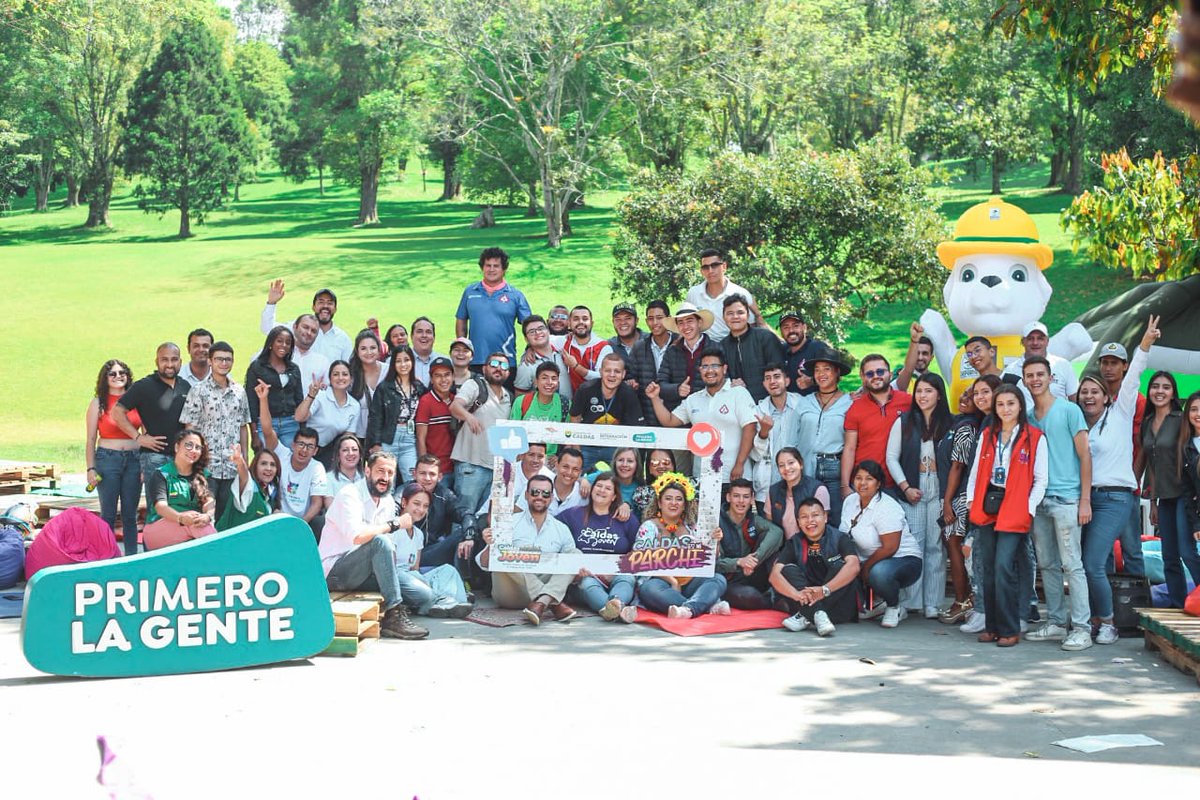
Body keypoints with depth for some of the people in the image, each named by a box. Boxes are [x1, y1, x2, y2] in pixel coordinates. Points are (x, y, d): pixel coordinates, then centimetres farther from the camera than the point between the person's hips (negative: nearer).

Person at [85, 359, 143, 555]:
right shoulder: (98, 403, 2)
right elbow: (91, 439, 2)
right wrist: (91, 468, -4)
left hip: (133, 460, 2)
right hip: (107, 459, -2)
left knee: (130, 515, 6)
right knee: (108, 514, 1)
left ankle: (132, 556, 12)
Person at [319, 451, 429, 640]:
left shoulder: (388, 502, 12)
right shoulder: (349, 495, -13)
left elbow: (392, 548, 16)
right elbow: (357, 537, -30)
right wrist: (394, 524, -20)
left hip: (362, 574, 7)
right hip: (334, 572, -7)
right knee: (380, 541, -34)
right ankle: (394, 616, -32)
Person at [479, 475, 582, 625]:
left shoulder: (561, 530, 14)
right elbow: (484, 564, 2)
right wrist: (490, 546, -19)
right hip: (510, 593, -2)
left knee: (576, 554, -11)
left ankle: (542, 602, -37)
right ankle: (554, 604, -35)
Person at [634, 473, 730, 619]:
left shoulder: (691, 528, 15)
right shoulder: (649, 527, 4)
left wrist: (715, 542, -7)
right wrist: (672, 581, -16)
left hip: (687, 583, 4)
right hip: (658, 581, -4)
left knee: (719, 579, -19)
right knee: (651, 588, -36)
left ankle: (688, 608, -46)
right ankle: (709, 605, -40)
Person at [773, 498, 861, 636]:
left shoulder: (839, 538, -4)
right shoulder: (795, 543, 3)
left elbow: (853, 566, -23)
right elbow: (775, 574, -11)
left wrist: (824, 590, -36)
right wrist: (797, 594, -31)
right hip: (807, 603, 2)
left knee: (840, 566, -22)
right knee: (788, 570, -15)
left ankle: (806, 618, -30)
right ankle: (818, 616, -35)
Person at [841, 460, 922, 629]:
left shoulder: (886, 508, -21)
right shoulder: (850, 501, 3)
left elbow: (890, 547, -24)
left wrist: (865, 568, -15)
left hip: (904, 559, -8)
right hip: (869, 561, 8)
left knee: (879, 573, -40)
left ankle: (895, 607, -7)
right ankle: (874, 603, 7)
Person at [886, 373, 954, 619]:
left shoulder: (949, 425, 5)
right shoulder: (904, 422, 6)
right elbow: (892, 458, 4)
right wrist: (905, 487, -6)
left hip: (939, 492, 0)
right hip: (911, 491, 0)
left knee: (936, 547, 0)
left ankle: (933, 605, 4)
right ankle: (911, 603, 1)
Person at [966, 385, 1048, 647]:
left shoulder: (1035, 438, -1)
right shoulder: (987, 435, 13)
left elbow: (1041, 479, -1)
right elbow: (976, 471, 16)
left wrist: (1029, 508, -9)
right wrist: (972, 499, 6)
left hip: (1014, 513, -5)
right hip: (986, 508, 5)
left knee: (1004, 568, -13)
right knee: (988, 569, 5)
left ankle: (1009, 629, -5)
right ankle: (992, 625, 13)